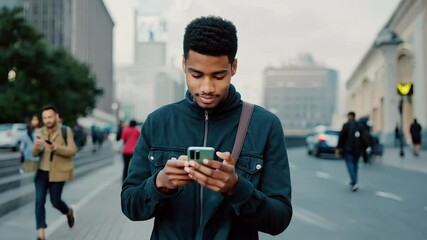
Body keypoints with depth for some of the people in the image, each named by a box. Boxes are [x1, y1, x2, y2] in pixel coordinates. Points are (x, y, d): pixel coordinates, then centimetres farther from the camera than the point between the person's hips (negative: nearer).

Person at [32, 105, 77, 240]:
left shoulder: (66, 131, -7)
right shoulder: (40, 132, 3)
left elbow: (72, 151, -13)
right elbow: (35, 154, 0)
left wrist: (55, 147, -29)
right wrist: (36, 147, -25)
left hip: (58, 172, -3)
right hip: (42, 172, 3)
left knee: (55, 201, 3)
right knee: (39, 201, -5)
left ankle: (69, 212, 37)